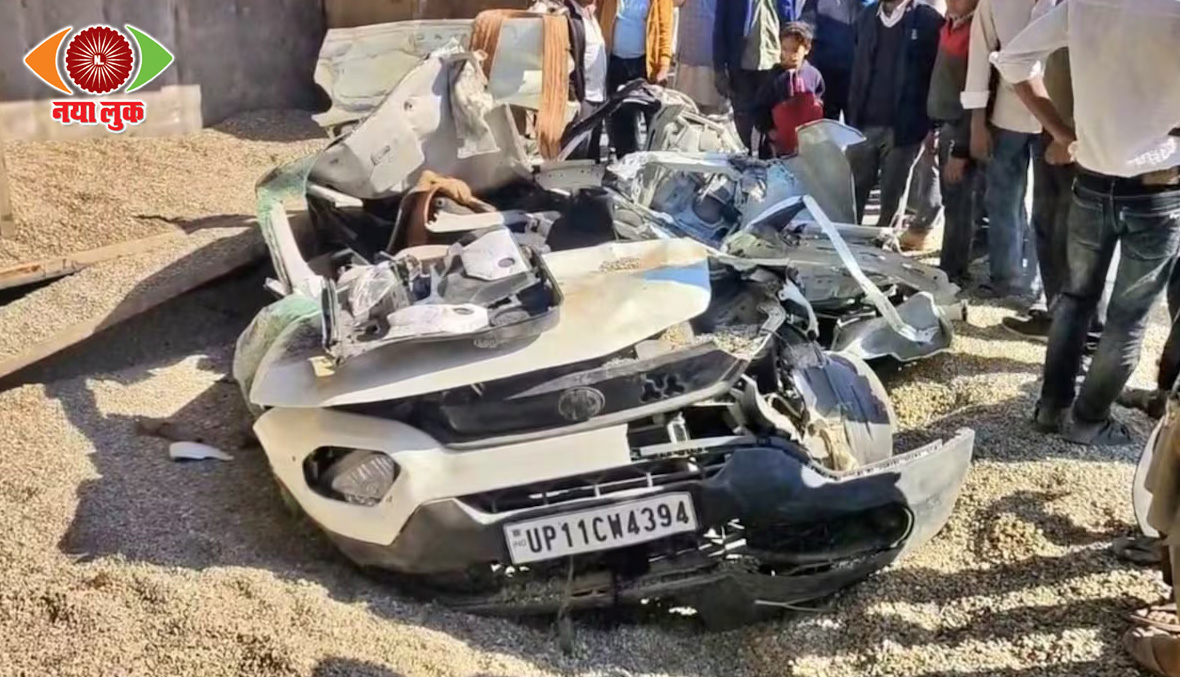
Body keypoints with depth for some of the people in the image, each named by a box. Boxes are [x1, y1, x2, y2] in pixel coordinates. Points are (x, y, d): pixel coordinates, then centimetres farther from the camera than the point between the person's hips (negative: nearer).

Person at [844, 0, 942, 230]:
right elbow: (857, 68, 12)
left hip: (903, 127, -3)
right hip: (863, 125, 4)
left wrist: (932, 125, -9)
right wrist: (851, 119, 7)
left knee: (892, 198, 6)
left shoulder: (928, 20, -3)